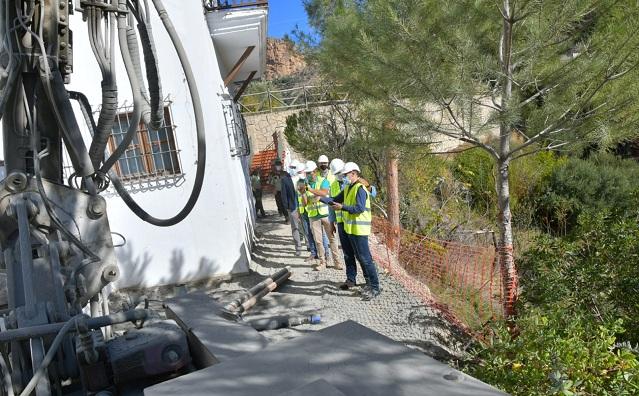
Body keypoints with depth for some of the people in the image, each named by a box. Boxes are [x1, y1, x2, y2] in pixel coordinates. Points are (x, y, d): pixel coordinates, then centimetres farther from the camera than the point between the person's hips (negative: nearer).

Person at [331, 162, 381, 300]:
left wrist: (342, 207, -24)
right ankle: (369, 282, 30)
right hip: (350, 228, 10)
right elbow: (336, 200, 17)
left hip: (359, 229, -10)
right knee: (360, 257, 17)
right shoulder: (348, 188, 13)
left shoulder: (360, 188, -16)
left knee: (365, 258, -6)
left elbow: (360, 208, -24)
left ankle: (375, 287, 1)